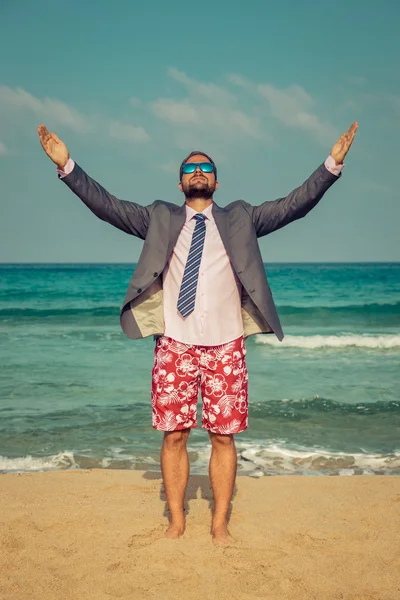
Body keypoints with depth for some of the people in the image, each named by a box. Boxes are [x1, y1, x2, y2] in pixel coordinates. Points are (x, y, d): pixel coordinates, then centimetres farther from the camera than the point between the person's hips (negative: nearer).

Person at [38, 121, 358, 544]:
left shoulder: (240, 219, 13)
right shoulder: (160, 219, 13)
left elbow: (295, 204, 6)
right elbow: (106, 205, 6)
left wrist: (332, 164, -4)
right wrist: (67, 166, -4)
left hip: (225, 344, 0)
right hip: (175, 343, 0)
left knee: (223, 436, 2)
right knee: (174, 435, 3)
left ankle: (220, 525, 15)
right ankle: (176, 522, 18)